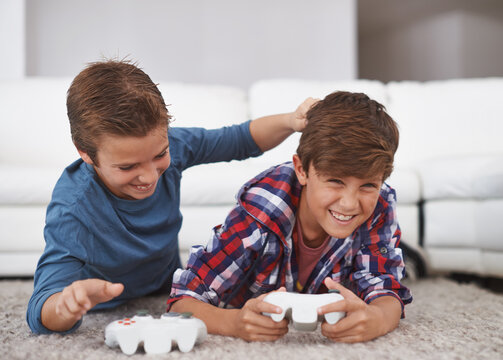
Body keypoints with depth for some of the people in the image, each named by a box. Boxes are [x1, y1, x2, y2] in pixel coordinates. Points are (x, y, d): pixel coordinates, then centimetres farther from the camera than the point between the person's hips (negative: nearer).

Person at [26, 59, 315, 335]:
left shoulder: (170, 146, -21)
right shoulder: (73, 211, -35)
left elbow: (243, 140, -5)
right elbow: (41, 314, -39)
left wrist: (290, 122, -24)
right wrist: (68, 304, -63)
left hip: (170, 298, 2)